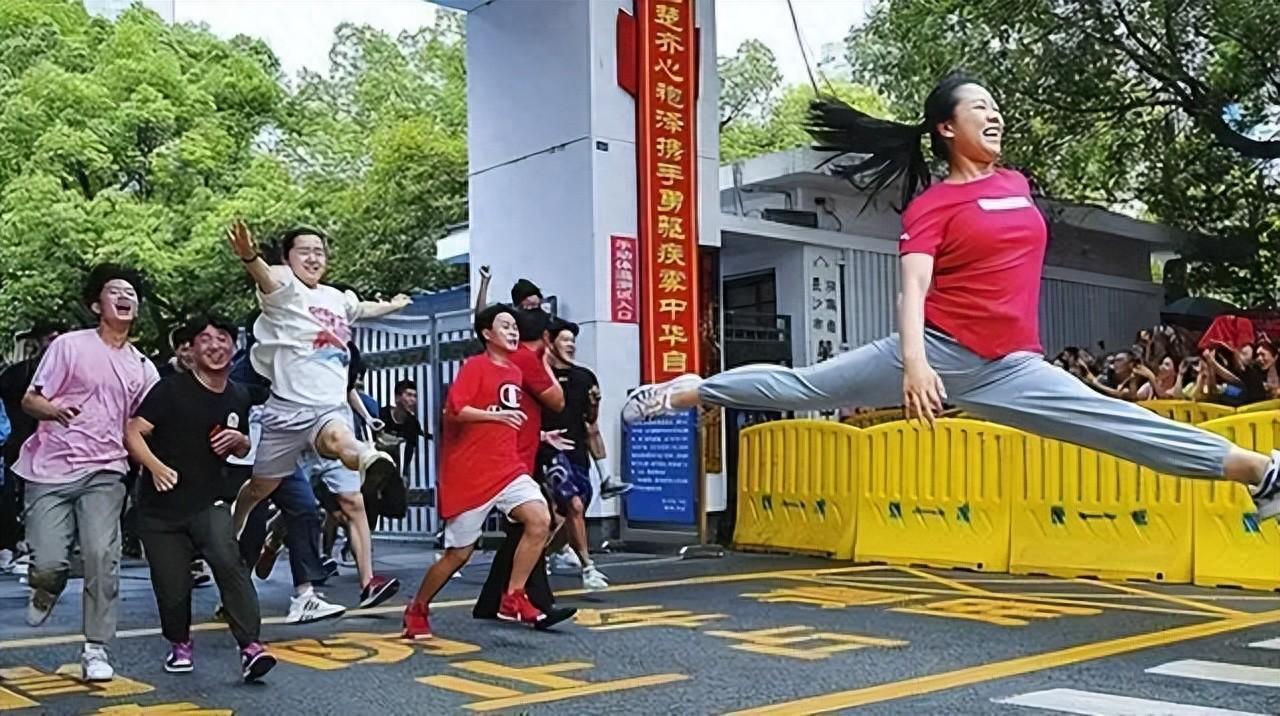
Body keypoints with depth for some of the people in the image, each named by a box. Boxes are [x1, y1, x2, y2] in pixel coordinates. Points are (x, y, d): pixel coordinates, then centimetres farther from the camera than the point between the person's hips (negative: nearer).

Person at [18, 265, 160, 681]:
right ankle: (47, 591, 27)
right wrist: (52, 409, -21)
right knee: (48, 562, -11)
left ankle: (96, 650, -1)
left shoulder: (142, 368, 13)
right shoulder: (69, 345, 2)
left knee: (102, 558, -14)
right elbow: (29, 400, 1)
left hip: (104, 473, 2)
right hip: (51, 471, -2)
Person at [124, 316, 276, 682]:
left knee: (228, 561, -23)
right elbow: (132, 434, -12)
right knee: (172, 586, 4)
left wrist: (238, 440, -3)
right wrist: (156, 466, -29)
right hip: (161, 506, -2)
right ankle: (180, 645, 33)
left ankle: (251, 646, -23)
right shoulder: (171, 389, -9)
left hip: (208, 503, 2)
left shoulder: (238, 397, 6)